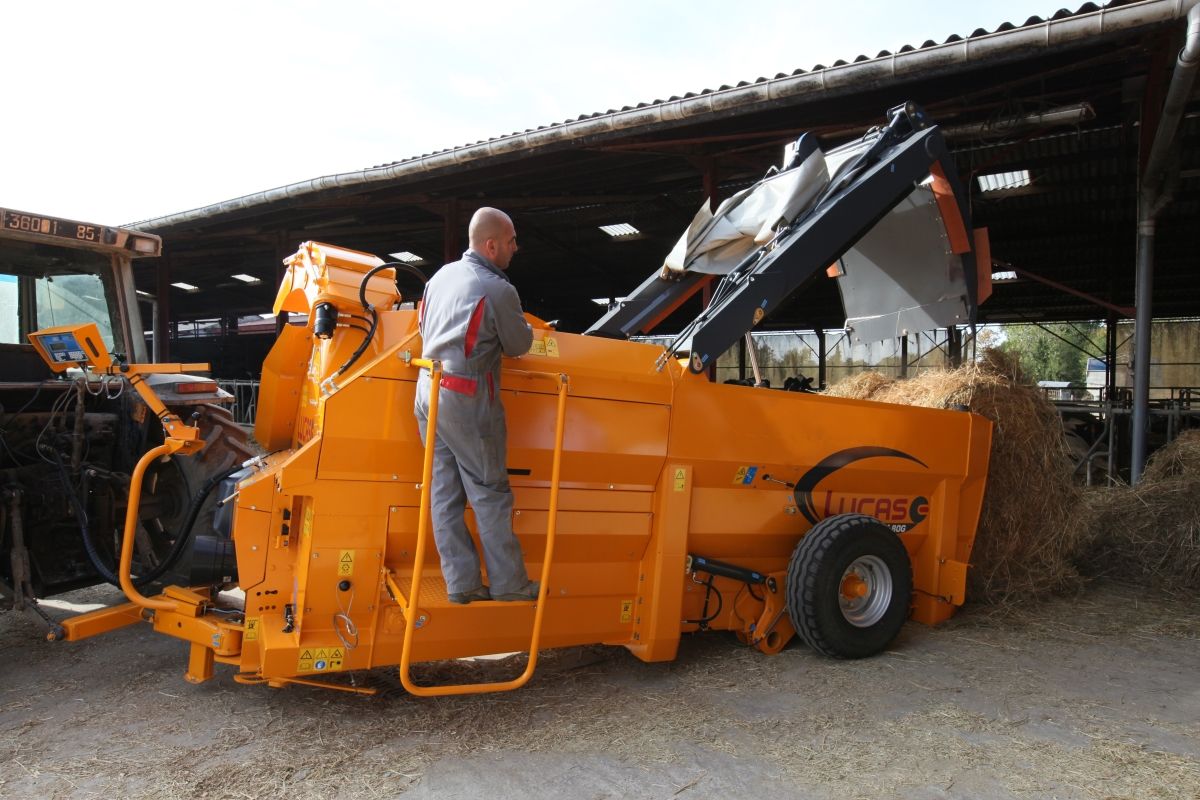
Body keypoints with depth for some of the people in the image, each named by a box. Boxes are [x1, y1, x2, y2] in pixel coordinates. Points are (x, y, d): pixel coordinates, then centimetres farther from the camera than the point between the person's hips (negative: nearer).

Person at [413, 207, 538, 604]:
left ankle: (461, 583, 17)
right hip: (467, 400, -7)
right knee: (490, 493, 3)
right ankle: (509, 584, 13)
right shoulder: (498, 290, -14)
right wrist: (525, 328, 17)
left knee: (444, 493, 9)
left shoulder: (442, 275, 9)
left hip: (428, 390, 8)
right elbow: (519, 345, -3)